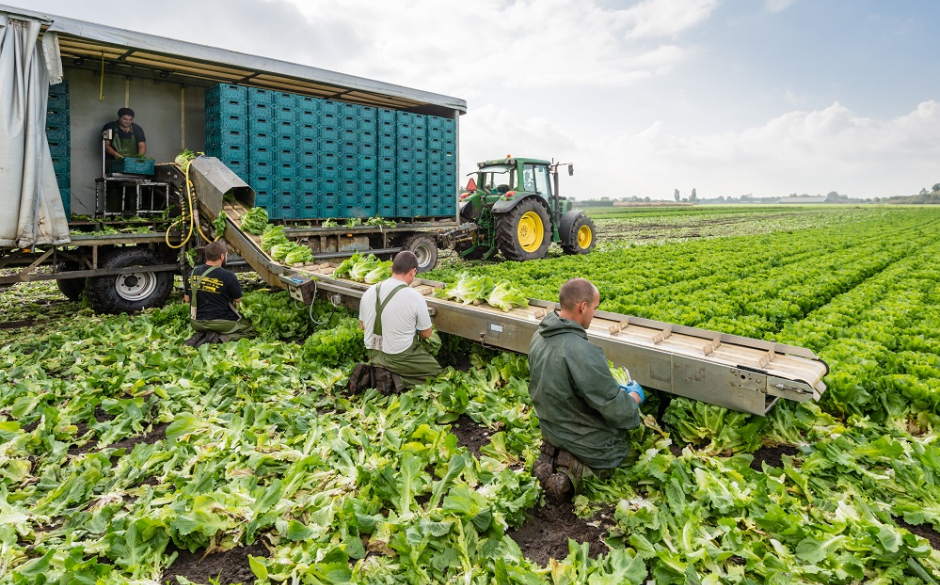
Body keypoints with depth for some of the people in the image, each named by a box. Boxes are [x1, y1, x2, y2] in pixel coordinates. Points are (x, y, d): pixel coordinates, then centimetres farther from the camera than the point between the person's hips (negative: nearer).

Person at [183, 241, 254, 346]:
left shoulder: (192, 274, -3)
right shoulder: (228, 276, -18)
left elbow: (187, 299, 7)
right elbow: (238, 300, -6)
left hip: (197, 324, 6)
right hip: (221, 323, -6)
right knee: (249, 329, 14)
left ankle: (201, 335, 4)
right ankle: (220, 338, -10)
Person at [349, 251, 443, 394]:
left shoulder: (369, 292, -4)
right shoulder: (415, 297, -19)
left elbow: (362, 325, 11)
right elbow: (427, 334, -5)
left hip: (373, 354, 6)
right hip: (401, 359, -6)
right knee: (437, 372, 13)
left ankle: (369, 374, 4)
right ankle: (395, 380, -7)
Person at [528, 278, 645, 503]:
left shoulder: (539, 336, -8)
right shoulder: (583, 353, -35)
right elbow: (615, 409, -26)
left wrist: (613, 388, 11)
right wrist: (635, 396, -3)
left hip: (550, 427, 7)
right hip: (588, 441, -7)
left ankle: (554, 452, 6)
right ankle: (575, 467, -3)